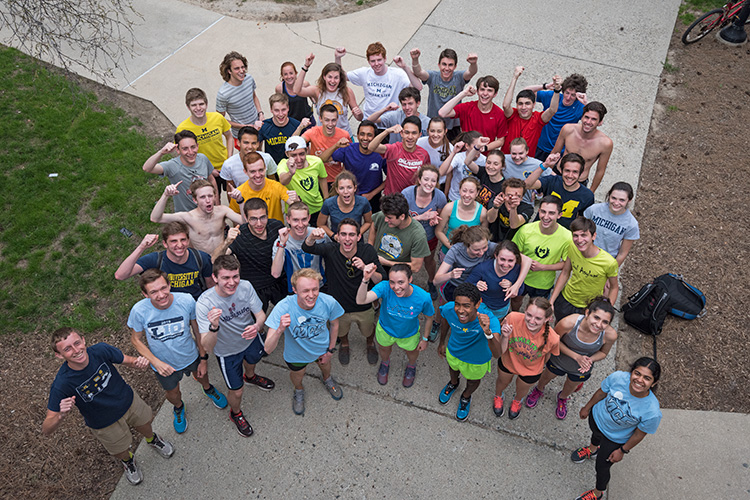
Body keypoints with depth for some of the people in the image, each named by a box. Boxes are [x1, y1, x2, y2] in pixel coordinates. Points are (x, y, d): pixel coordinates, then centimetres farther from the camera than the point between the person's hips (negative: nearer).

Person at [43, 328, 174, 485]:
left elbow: (128, 360, -11)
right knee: (121, 452, 24)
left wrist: (139, 362, -35)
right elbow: (46, 430, -28)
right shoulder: (61, 384, -36)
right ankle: (128, 461, 61)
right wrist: (61, 415, -50)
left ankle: (153, 440, 66)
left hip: (129, 401, 2)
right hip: (105, 424, -2)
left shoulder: (101, 350, -30)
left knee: (145, 427, 30)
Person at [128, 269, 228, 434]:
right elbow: (136, 340, -13)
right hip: (164, 364, 0)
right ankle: (178, 408, 64)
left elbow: (198, 330, -14)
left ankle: (208, 389, 69)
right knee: (172, 393, 28)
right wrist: (156, 362, -24)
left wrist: (204, 358, -5)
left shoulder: (187, 300, -32)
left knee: (202, 376, 31)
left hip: (191, 356, 0)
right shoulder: (139, 311, -32)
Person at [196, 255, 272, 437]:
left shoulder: (245, 286, -27)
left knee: (253, 360, 34)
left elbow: (261, 314, -16)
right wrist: (214, 327, -57)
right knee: (237, 391, 13)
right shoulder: (204, 304, -36)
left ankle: (250, 376, 72)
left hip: (250, 339, 4)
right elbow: (207, 347, -37)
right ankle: (236, 414, 49)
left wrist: (257, 325, -40)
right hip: (227, 351, -3)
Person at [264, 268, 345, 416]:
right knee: (297, 375, 29)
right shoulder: (283, 308, -41)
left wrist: (330, 350, 1)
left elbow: (334, 324, -9)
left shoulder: (328, 302, -34)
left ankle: (327, 380, 70)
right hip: (296, 355, -1)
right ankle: (299, 391, 65)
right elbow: (268, 349, -41)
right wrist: (279, 330, -60)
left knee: (325, 365, 33)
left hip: (322, 348, 2)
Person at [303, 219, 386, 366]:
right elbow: (307, 248, -41)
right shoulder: (330, 250, -24)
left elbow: (381, 281, -19)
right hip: (339, 307, 0)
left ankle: (370, 344, 65)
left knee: (369, 331, 29)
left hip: (364, 307, 0)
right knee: (341, 332, 30)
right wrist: (312, 237, -64)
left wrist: (366, 268, -39)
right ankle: (344, 345, 66)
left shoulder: (368, 251, -22)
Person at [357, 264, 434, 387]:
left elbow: (428, 318, -15)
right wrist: (365, 280, -69)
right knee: (384, 349, 33)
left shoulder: (423, 297, -36)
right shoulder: (385, 287, -39)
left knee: (412, 351, 32)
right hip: (385, 330, 0)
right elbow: (361, 300, -52)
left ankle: (411, 366, 70)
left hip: (409, 334, 0)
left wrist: (425, 338, -1)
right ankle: (385, 363, 70)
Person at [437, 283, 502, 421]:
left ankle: (466, 397, 65)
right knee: (453, 368, 35)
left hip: (477, 360, -2)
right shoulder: (448, 309, -34)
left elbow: (496, 353, -56)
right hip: (453, 352, 2)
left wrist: (488, 332, -74)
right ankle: (453, 383, 71)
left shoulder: (489, 320, -45)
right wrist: (442, 342, 8)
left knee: (473, 381, 30)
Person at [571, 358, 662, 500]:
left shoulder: (652, 412, -40)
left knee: (602, 467, 17)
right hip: (597, 417, 3)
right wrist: (587, 407, 4)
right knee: (596, 435, 37)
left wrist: (622, 451, -6)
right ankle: (592, 449, 75)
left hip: (615, 439, -2)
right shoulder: (618, 377, -35)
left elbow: (639, 434, -20)